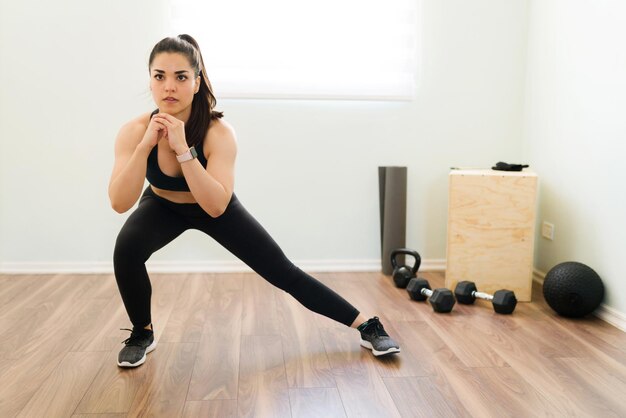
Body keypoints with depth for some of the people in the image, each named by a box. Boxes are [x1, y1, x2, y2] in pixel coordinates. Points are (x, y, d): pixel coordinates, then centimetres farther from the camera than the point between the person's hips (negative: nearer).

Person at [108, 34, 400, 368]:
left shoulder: (218, 132, -34)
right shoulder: (134, 131, -27)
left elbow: (216, 206, -43)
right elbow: (119, 203, -35)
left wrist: (183, 149, -49)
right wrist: (145, 145, -45)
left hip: (215, 208, -1)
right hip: (162, 206, 2)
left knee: (283, 272, -5)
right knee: (126, 250, -29)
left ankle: (367, 325, 8)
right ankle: (142, 333, 0)